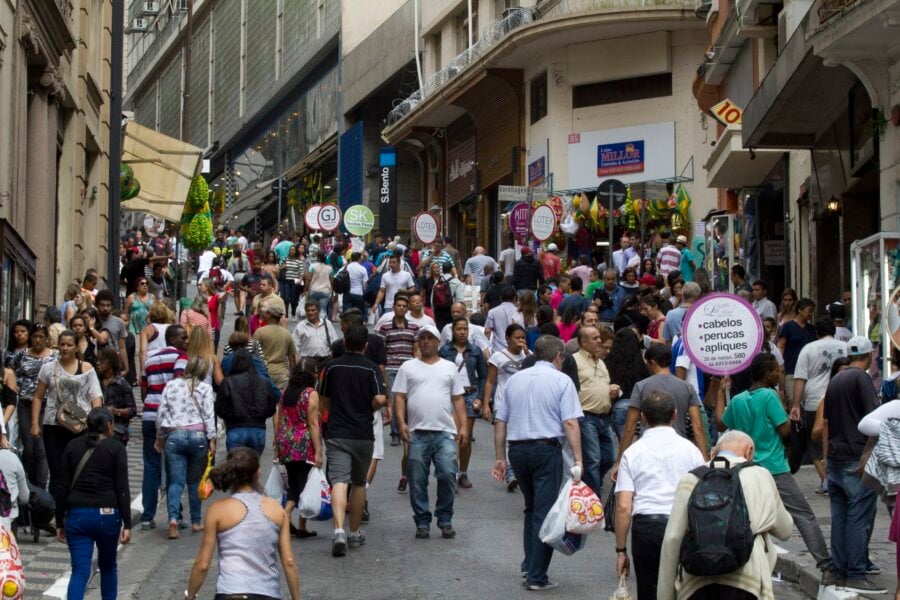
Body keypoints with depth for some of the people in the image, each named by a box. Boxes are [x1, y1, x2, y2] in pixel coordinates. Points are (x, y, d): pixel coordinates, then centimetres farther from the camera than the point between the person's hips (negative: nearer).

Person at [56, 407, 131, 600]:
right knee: (108, 566, 20)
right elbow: (122, 489, -8)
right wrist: (127, 524, -6)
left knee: (80, 571, -2)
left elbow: (63, 488, 5)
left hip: (77, 515, 2)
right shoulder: (116, 448, -2)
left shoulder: (73, 446, 6)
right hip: (107, 514, -1)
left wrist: (59, 523, 10)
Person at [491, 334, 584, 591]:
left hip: (517, 449, 5)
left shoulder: (515, 379, 12)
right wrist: (578, 460, -14)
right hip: (546, 448, -5)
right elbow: (570, 423, -12)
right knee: (544, 511, 0)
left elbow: (500, 421, 11)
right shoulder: (561, 381, -3)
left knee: (531, 508, 22)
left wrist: (500, 458, 16)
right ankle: (536, 576, 0)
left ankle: (529, 565, 18)